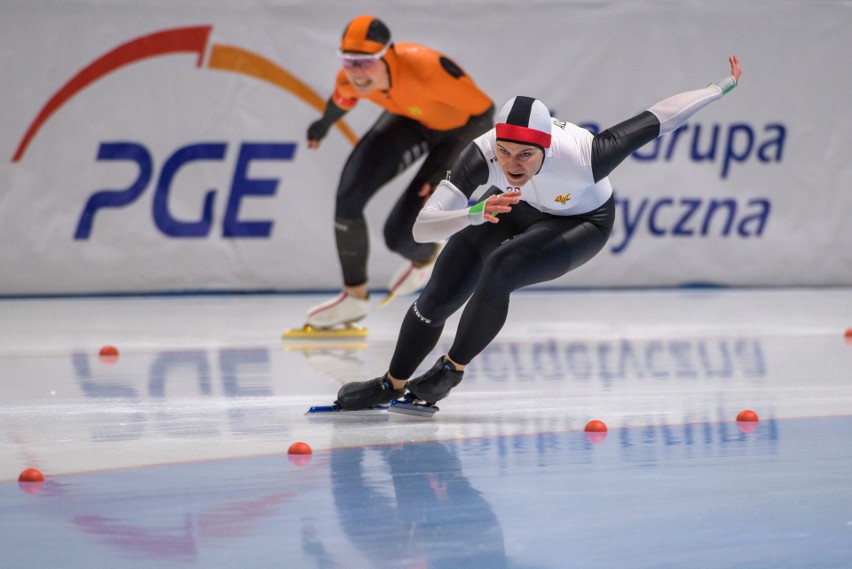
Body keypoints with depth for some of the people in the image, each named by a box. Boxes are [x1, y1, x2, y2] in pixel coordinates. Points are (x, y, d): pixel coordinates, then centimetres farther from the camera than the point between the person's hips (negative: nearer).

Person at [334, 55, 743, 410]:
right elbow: (422, 227, -41)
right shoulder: (482, 156, -38)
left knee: (498, 272, -28)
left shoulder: (582, 157, -43)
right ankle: (393, 385, 28)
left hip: (582, 223, -3)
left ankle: (452, 371, -3)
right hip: (513, 208, 3)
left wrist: (721, 88, -21)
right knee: (437, 299, 1)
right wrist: (476, 213, -60)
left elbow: (655, 119, -30)